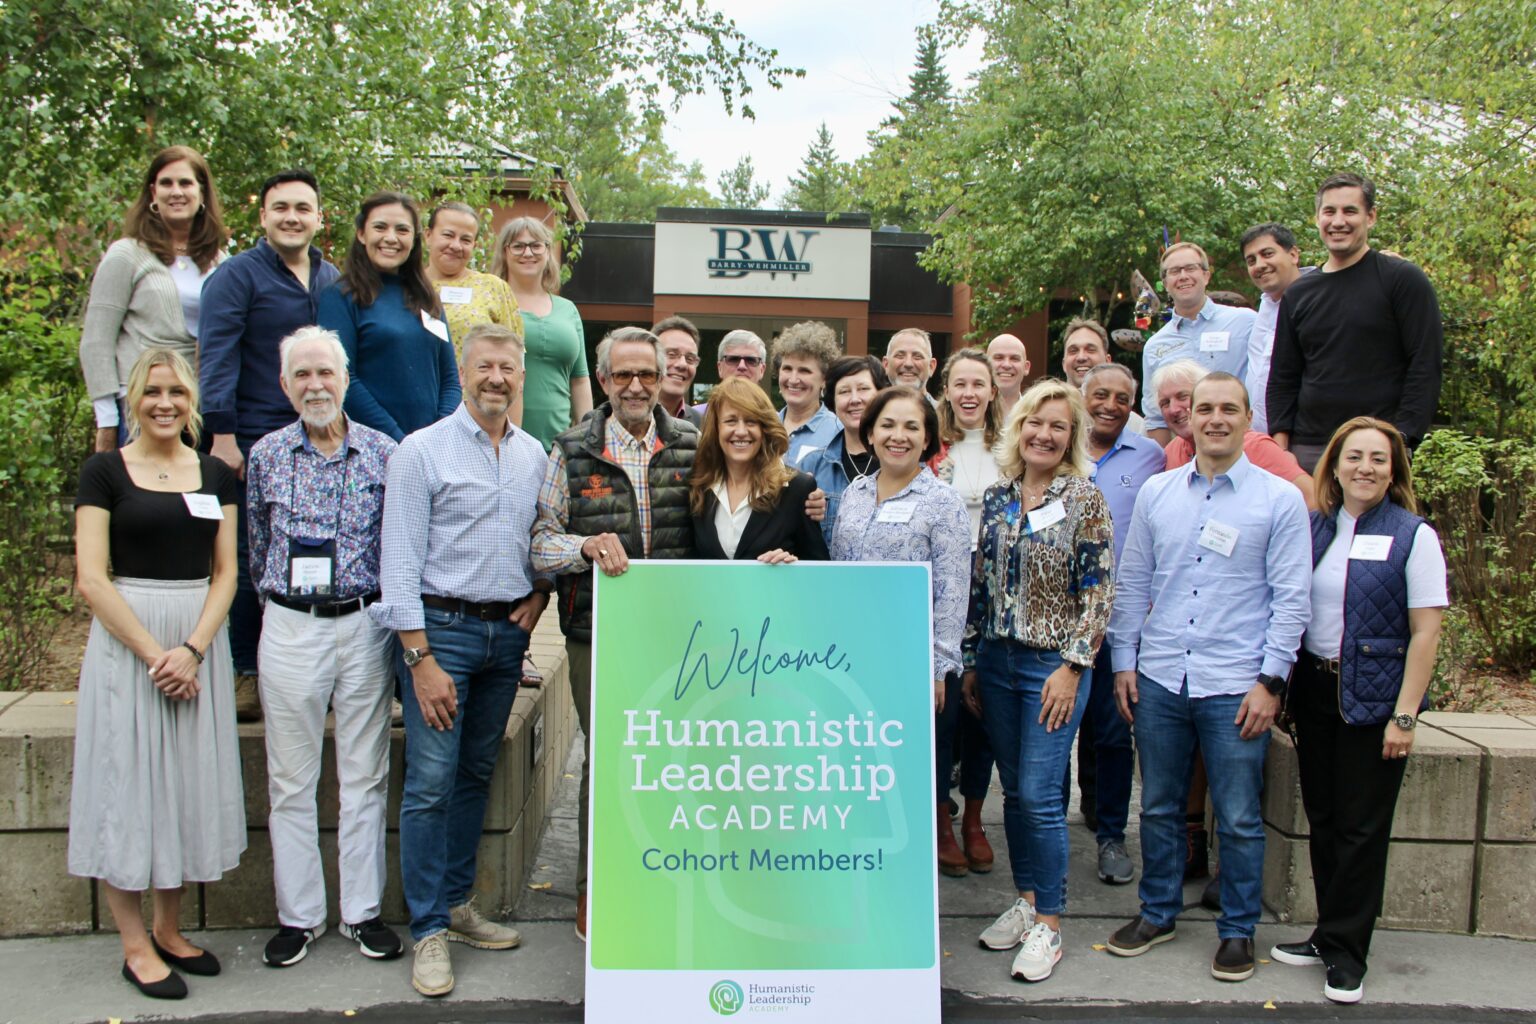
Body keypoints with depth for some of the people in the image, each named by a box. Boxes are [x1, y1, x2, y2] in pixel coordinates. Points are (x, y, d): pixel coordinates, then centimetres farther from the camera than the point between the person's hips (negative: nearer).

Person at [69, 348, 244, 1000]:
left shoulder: (215, 475, 8)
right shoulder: (105, 472, -1)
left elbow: (225, 573, 5)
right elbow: (92, 580, -8)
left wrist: (191, 649, -10)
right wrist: (154, 653, -14)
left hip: (200, 639, 4)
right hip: (126, 640, -3)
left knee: (190, 782, 8)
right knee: (128, 781, 1)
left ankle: (169, 929, 23)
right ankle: (134, 945, 13)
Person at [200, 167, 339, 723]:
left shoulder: (333, 280, 14)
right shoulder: (237, 275, -3)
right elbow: (216, 357, -9)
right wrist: (222, 434, -17)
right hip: (255, 442, -5)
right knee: (250, 559, 1)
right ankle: (245, 673, 11)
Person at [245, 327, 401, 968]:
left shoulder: (384, 453, 1)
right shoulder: (266, 456, 3)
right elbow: (257, 548, 12)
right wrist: (278, 598, 10)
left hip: (366, 623, 0)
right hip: (290, 628, 1)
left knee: (365, 775, 7)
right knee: (291, 781, 6)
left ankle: (363, 911, 19)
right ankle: (298, 915, 19)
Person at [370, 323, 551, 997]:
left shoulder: (535, 455, 10)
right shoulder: (422, 450, -6)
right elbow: (400, 561, -10)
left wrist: (540, 590, 3)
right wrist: (421, 659, -15)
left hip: (508, 632, 5)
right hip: (442, 626, -5)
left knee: (477, 774, 13)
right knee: (431, 782, -6)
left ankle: (458, 904, 24)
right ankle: (429, 931, 4)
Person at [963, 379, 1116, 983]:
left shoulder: (1085, 499, -6)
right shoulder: (997, 496, 7)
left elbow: (1098, 592, -8)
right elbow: (979, 583, 11)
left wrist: (1072, 667, -13)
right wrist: (970, 661, 11)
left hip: (1053, 664, -5)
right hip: (996, 660, 5)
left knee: (1038, 794, -5)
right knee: (1014, 790, 12)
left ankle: (1048, 923, 8)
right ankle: (1026, 899, 26)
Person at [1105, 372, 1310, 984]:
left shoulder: (1280, 499, -2)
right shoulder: (1156, 492, 7)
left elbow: (1291, 599, -3)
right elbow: (1132, 584, 10)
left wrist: (1271, 681, -8)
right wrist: (1123, 662, 6)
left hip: (1235, 686, -3)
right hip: (1158, 680, 3)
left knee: (1239, 818, 6)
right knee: (1158, 807, 14)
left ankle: (1238, 930, 24)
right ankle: (1158, 913, 31)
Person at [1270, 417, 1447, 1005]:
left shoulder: (1413, 536, -7)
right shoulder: (1314, 528, 6)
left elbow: (1425, 633, -9)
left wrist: (1404, 715, -13)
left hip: (1373, 698, -4)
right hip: (1314, 689, 5)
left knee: (1361, 827, 3)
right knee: (1322, 818, 12)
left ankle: (1345, 952, 14)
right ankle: (1328, 935, 26)